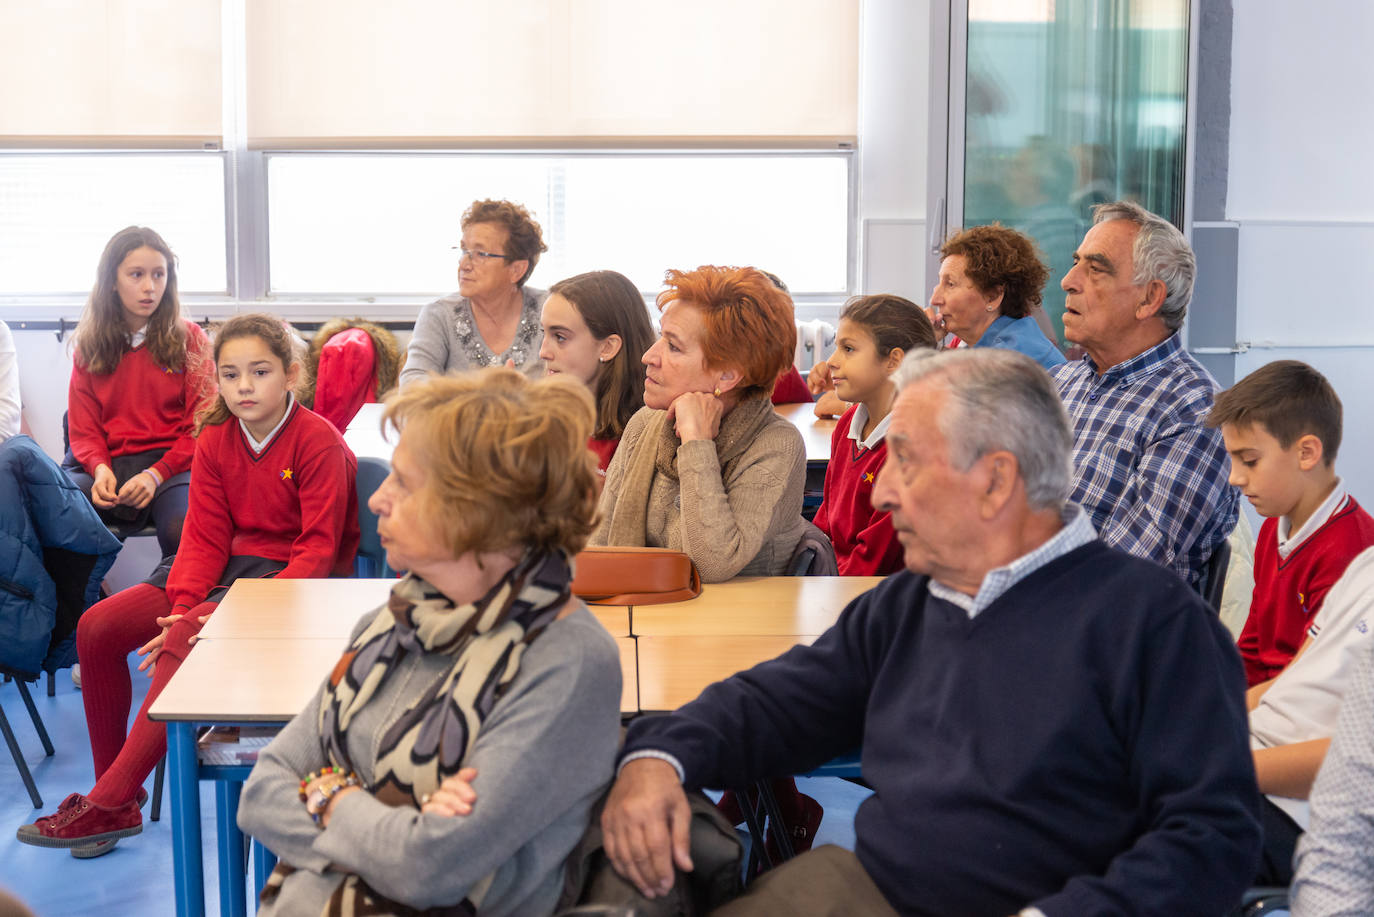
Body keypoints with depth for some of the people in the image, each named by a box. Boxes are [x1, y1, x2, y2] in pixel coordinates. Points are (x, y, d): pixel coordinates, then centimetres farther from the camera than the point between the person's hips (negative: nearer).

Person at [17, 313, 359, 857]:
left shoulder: (318, 442, -14)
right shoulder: (214, 440, 5)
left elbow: (319, 551, -17)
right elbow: (205, 537, 2)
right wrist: (182, 606, -17)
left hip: (297, 577, -7)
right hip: (232, 566, 7)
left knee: (184, 642, -32)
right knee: (98, 627, -10)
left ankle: (110, 806, -27)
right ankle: (112, 786, 3)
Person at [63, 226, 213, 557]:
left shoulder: (189, 338, 11)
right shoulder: (90, 346, 17)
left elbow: (201, 425, 5)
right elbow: (84, 427, 14)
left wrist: (156, 474, -12)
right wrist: (100, 468, -10)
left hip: (172, 464, -2)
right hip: (110, 465, 2)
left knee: (182, 531, -36)